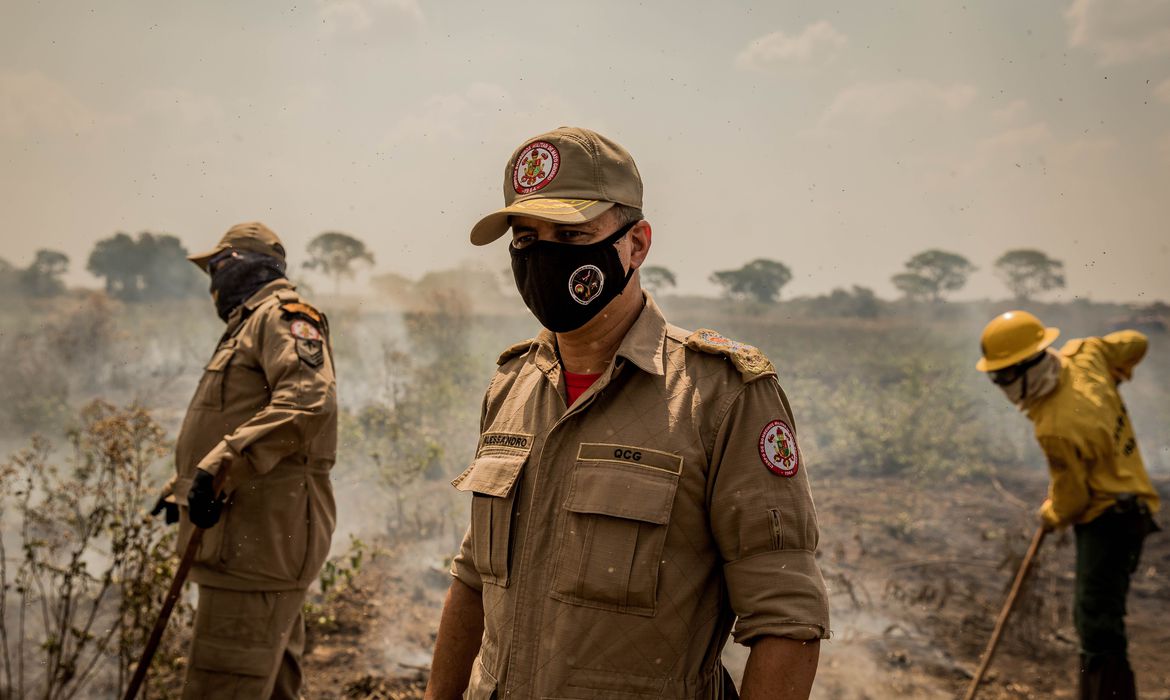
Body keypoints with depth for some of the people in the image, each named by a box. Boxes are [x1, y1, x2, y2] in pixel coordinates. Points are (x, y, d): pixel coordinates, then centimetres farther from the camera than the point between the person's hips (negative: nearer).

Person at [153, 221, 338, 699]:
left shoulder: (283, 314, -6)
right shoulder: (247, 325, 27)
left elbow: (308, 399, -25)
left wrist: (221, 466, -29)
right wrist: (182, 486, 33)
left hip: (262, 537, -11)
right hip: (248, 539, 11)